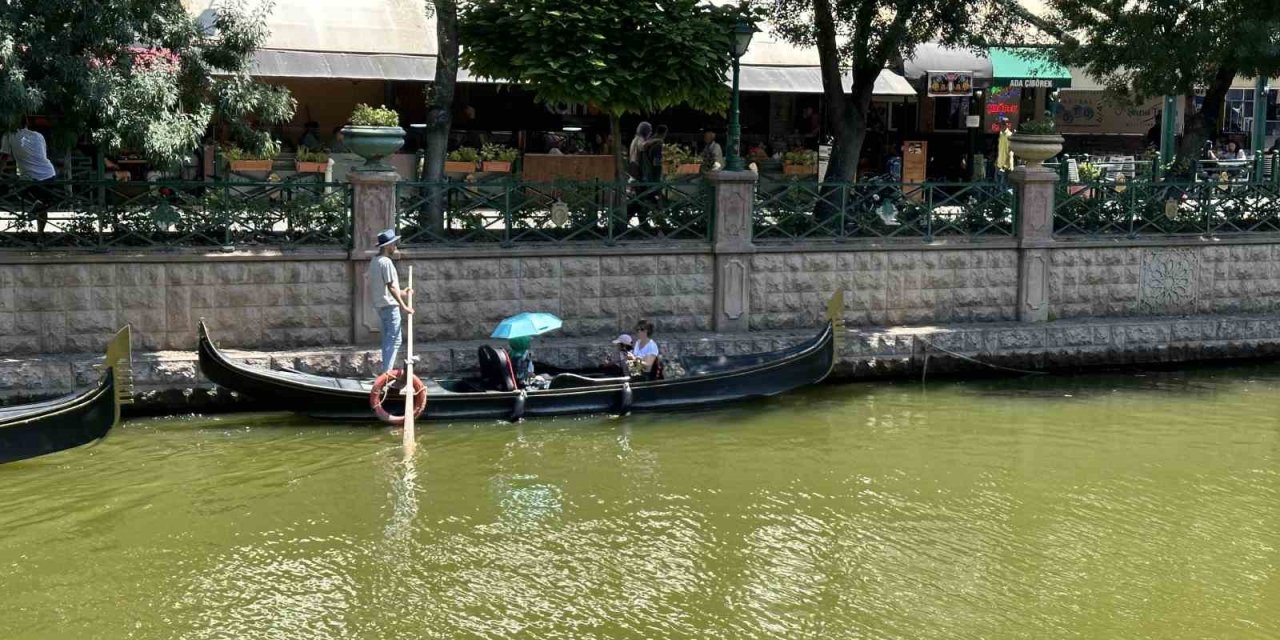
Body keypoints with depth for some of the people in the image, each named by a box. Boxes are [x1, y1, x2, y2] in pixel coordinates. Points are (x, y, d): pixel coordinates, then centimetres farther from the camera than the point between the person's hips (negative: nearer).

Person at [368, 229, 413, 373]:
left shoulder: (374, 261, 14)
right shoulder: (386, 262, -16)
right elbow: (391, 287, -21)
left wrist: (402, 293, 26)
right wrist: (403, 306, -20)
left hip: (380, 305, 10)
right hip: (390, 305, -10)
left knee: (387, 340, 16)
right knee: (394, 340, -8)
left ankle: (386, 372, 19)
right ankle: (387, 372, -11)